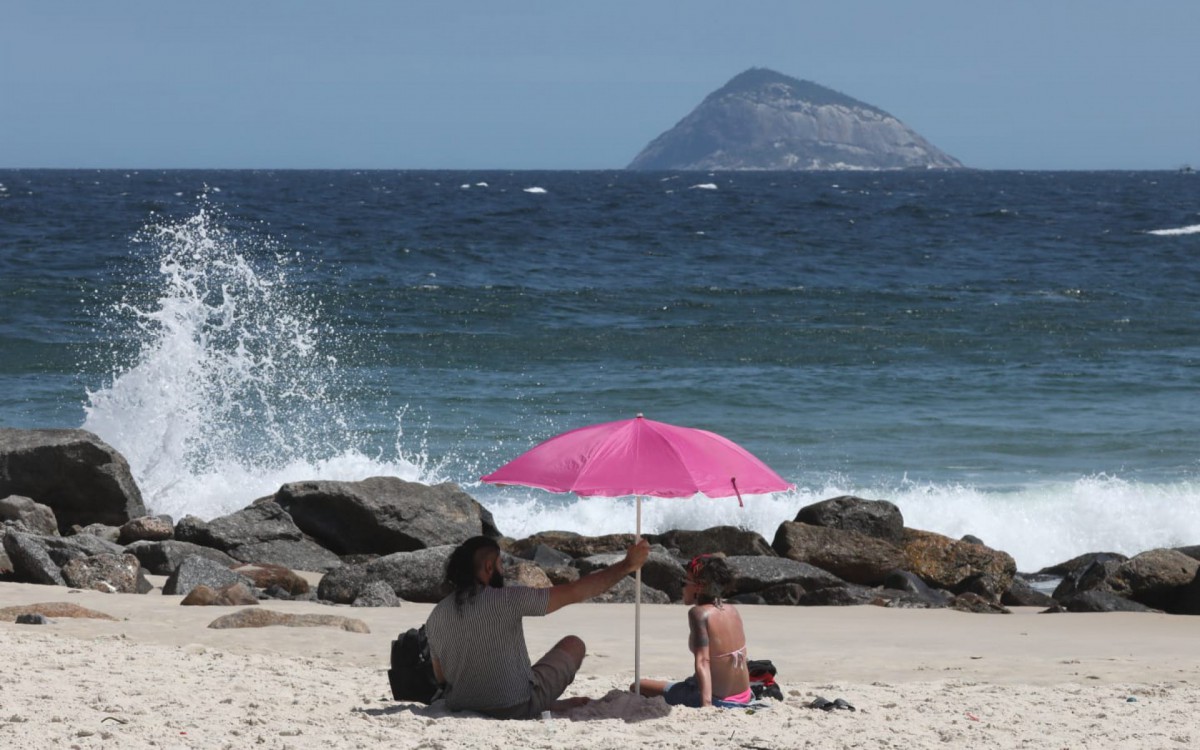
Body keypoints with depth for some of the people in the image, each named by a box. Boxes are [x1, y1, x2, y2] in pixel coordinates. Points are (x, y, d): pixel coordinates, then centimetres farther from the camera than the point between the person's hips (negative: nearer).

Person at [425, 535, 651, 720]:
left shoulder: (436, 616, -4)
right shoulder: (507, 600, -19)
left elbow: (441, 678, 6)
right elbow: (575, 592, -15)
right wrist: (626, 566, -6)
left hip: (460, 705, 5)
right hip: (516, 707, -5)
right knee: (573, 645, 19)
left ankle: (551, 704, 35)